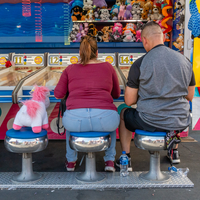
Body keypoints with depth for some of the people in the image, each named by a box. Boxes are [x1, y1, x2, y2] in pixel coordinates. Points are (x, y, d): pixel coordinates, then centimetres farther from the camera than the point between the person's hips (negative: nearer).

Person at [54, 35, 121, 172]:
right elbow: (116, 94, 24)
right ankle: (110, 161, 34)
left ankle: (71, 161, 46)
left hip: (77, 120, 1)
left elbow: (59, 94, 14)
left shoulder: (70, 69, 15)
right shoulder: (108, 67, 16)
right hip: (103, 119, 0)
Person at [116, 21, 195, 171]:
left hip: (150, 122, -4)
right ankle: (174, 152, 47)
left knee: (123, 113, 28)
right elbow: (190, 96, 11)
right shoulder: (185, 60, 1)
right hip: (181, 122, 4)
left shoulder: (139, 64, -11)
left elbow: (129, 101, -6)